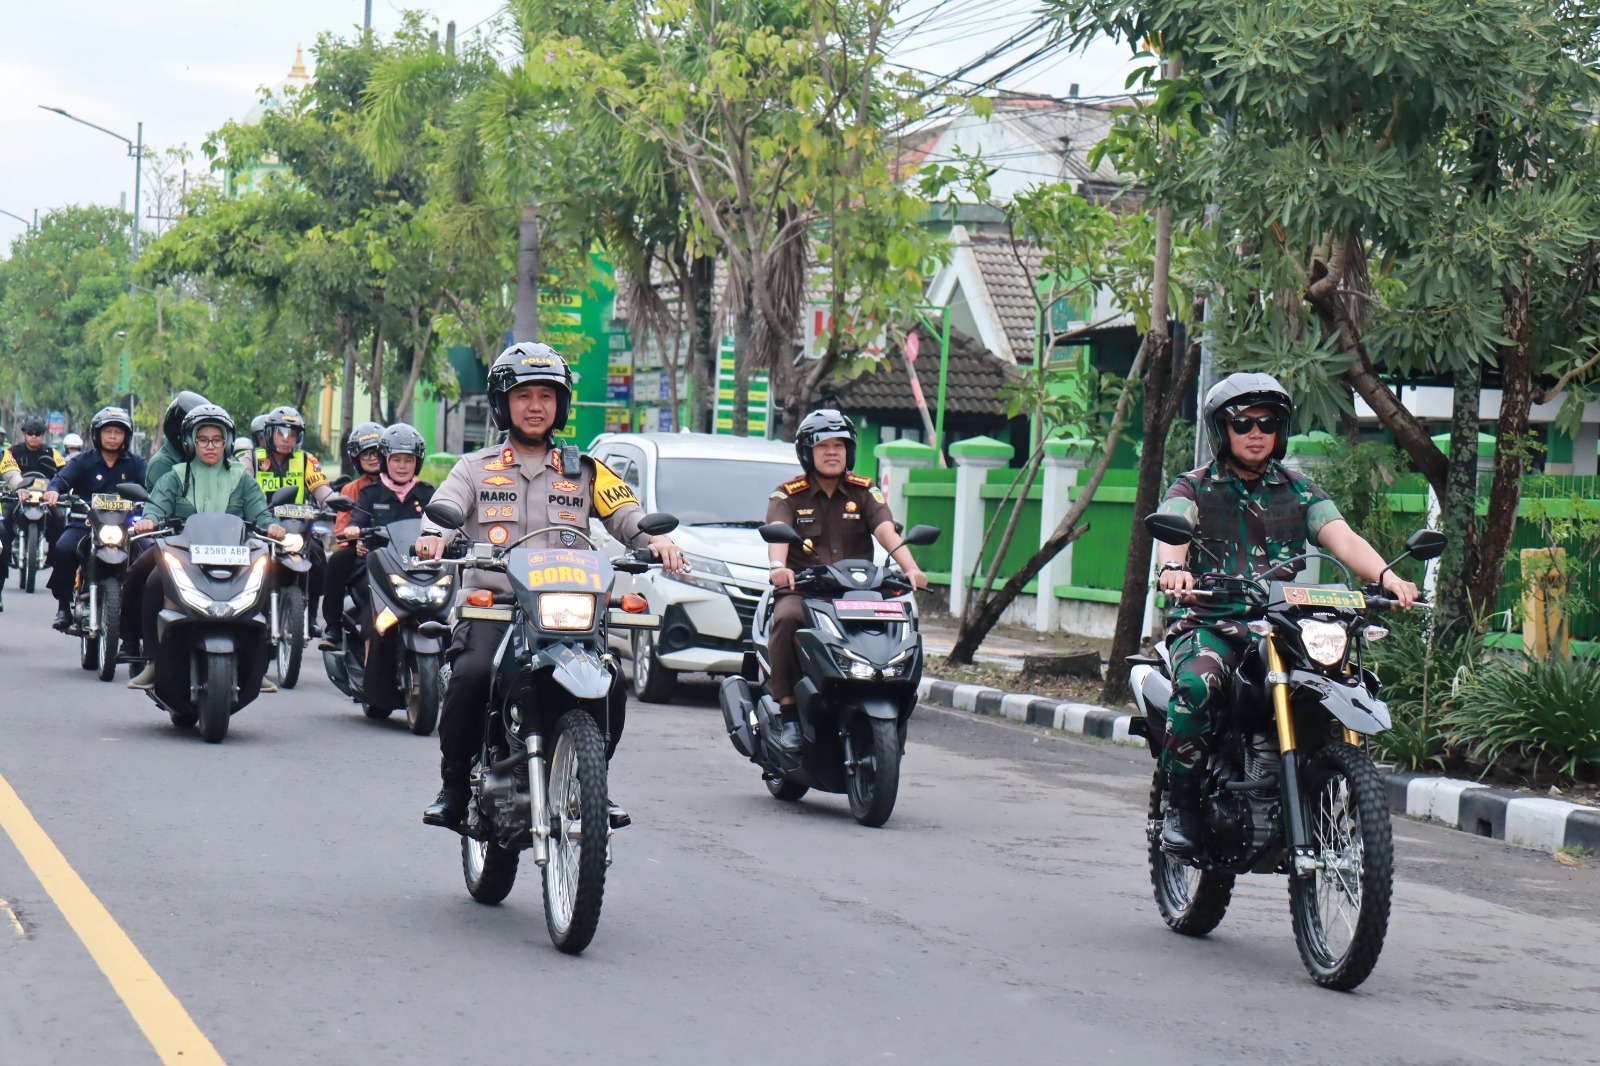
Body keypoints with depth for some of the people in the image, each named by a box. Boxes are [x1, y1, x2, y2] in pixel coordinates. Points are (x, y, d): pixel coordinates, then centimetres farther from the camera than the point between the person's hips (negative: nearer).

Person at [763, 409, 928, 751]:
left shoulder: (865, 492, 11)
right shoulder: (787, 495, 7)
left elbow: (886, 532, -5)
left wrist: (911, 568, -25)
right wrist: (778, 566, -36)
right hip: (802, 591, -2)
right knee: (786, 619, -35)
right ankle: (788, 716, -28)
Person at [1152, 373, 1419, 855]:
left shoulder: (1301, 491, 17)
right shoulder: (1193, 488, 9)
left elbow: (1342, 538, 1)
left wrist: (1386, 575, -21)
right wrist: (1173, 566, -37)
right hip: (1211, 624, -3)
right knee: (1195, 685, -35)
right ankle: (1181, 805, -18)